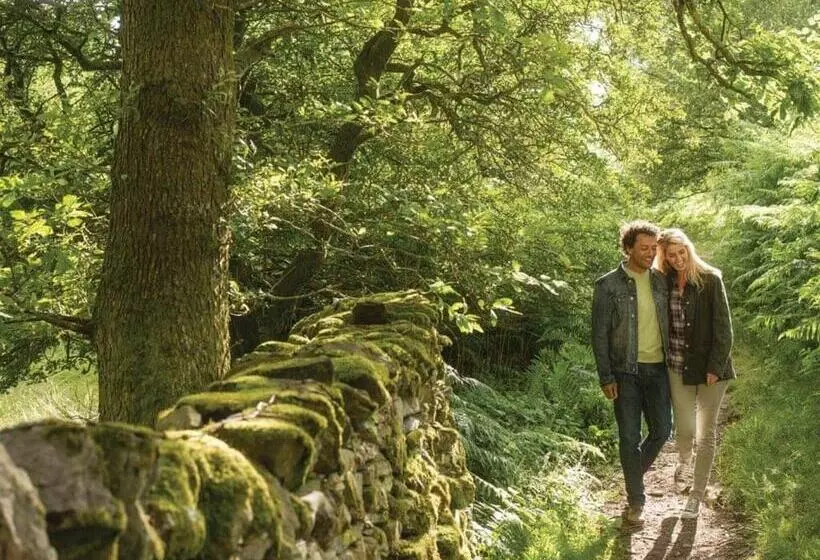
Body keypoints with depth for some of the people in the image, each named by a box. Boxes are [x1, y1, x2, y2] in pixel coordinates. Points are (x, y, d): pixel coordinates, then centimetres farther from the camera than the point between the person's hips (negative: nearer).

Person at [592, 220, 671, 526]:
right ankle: (636, 501, 11)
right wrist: (606, 377, -9)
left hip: (658, 368, 4)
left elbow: (670, 322, 13)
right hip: (626, 371, -4)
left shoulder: (661, 281, 6)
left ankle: (634, 475, 33)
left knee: (661, 430, 6)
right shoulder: (608, 285, -6)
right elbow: (600, 334, -6)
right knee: (630, 436, 0)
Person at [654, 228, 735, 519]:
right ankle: (683, 460, 35)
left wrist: (715, 366, -13)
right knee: (684, 428, -1)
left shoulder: (710, 280, -8)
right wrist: (662, 362, 1)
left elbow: (723, 326, -8)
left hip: (710, 366, -2)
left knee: (707, 433, 3)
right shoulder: (663, 283, 2)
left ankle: (696, 495, 16)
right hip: (678, 367, 2)